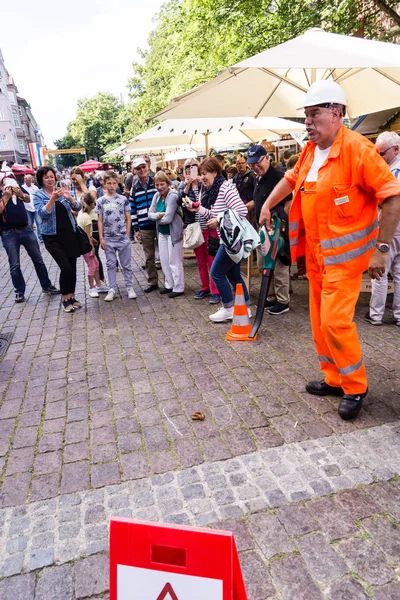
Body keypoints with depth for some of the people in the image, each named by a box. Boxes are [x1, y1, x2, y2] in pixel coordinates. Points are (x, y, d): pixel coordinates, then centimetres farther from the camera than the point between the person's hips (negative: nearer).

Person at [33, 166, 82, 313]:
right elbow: (42, 213, -17)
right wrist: (53, 199, -30)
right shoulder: (38, 194, -2)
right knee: (65, 267, -12)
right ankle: (65, 299, 5)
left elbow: (77, 207, -3)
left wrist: (69, 197, -22)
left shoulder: (62, 191, 7)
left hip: (70, 234, 4)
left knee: (72, 267, 6)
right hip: (53, 237, -4)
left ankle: (72, 296, 22)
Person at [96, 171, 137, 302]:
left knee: (126, 264, 7)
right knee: (111, 264, 9)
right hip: (108, 239, 1)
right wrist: (101, 238, -1)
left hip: (123, 238, -1)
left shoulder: (123, 199, 0)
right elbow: (100, 221, 4)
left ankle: (130, 287, 17)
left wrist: (127, 236, -1)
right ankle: (112, 289, 17)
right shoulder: (100, 201, 3)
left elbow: (128, 219, 3)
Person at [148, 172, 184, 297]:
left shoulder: (173, 196, -19)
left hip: (173, 232, -8)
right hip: (162, 232, 8)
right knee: (164, 261, 15)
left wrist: (156, 218, -7)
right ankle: (169, 285, 29)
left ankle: (178, 288, 11)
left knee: (174, 261, 0)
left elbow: (168, 218, -24)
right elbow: (150, 214, 1)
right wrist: (159, 215, -18)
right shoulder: (156, 195, 4)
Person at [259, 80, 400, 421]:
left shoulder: (357, 149, -15)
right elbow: (291, 178, 28)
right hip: (315, 252, 8)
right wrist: (267, 206, 24)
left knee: (335, 320, -11)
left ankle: (356, 387, 11)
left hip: (344, 253, -8)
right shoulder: (311, 151, 7)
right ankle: (334, 378, 28)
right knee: (320, 320, 12)